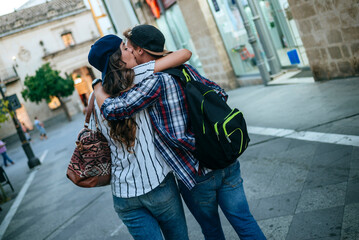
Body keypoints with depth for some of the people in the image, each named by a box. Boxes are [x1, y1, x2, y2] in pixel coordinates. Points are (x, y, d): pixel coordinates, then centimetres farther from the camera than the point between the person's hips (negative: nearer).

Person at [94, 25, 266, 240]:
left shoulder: (155, 80, -16)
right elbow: (220, 93, 13)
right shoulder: (186, 69, 5)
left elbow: (111, 109, -19)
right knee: (244, 222, 16)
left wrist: (98, 88, 1)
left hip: (197, 174, -6)